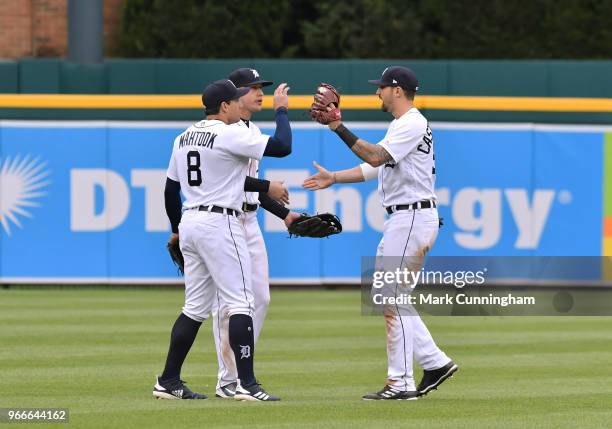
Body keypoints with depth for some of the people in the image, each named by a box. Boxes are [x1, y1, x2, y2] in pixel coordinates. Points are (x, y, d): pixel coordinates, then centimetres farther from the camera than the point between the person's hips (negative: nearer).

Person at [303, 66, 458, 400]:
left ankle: (401, 383, -6)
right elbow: (376, 167, 22)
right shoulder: (401, 125, 20)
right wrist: (333, 178, 17)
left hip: (413, 219, -11)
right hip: (401, 219, 11)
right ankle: (435, 363, 15)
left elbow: (375, 157, -25)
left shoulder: (413, 124, -14)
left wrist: (339, 128, -26)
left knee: (393, 301, -9)